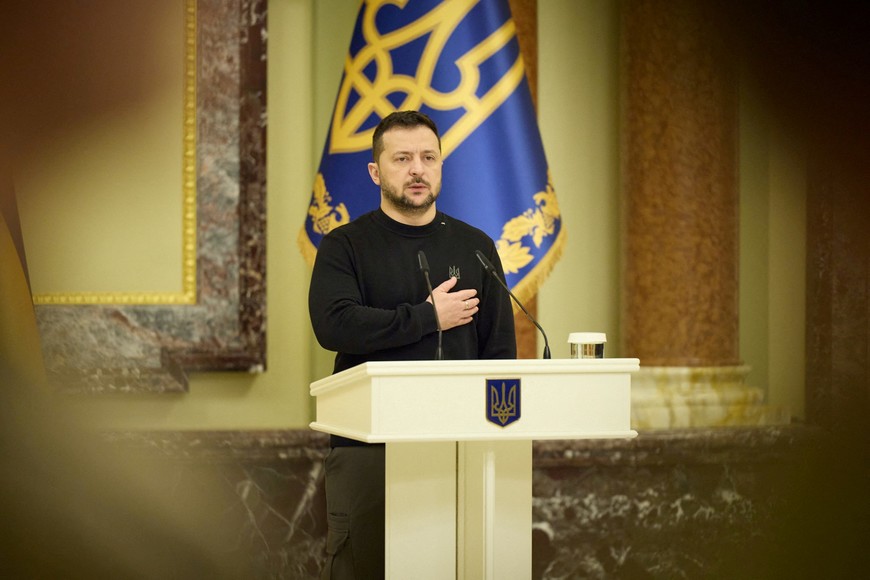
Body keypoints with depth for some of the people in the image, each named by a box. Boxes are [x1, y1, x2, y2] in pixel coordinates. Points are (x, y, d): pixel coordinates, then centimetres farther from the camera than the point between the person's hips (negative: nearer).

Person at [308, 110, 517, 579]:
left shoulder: (475, 247, 13)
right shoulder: (345, 247, 3)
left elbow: (500, 348, 11)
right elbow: (334, 326, -14)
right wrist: (429, 317, -9)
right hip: (365, 449, -2)